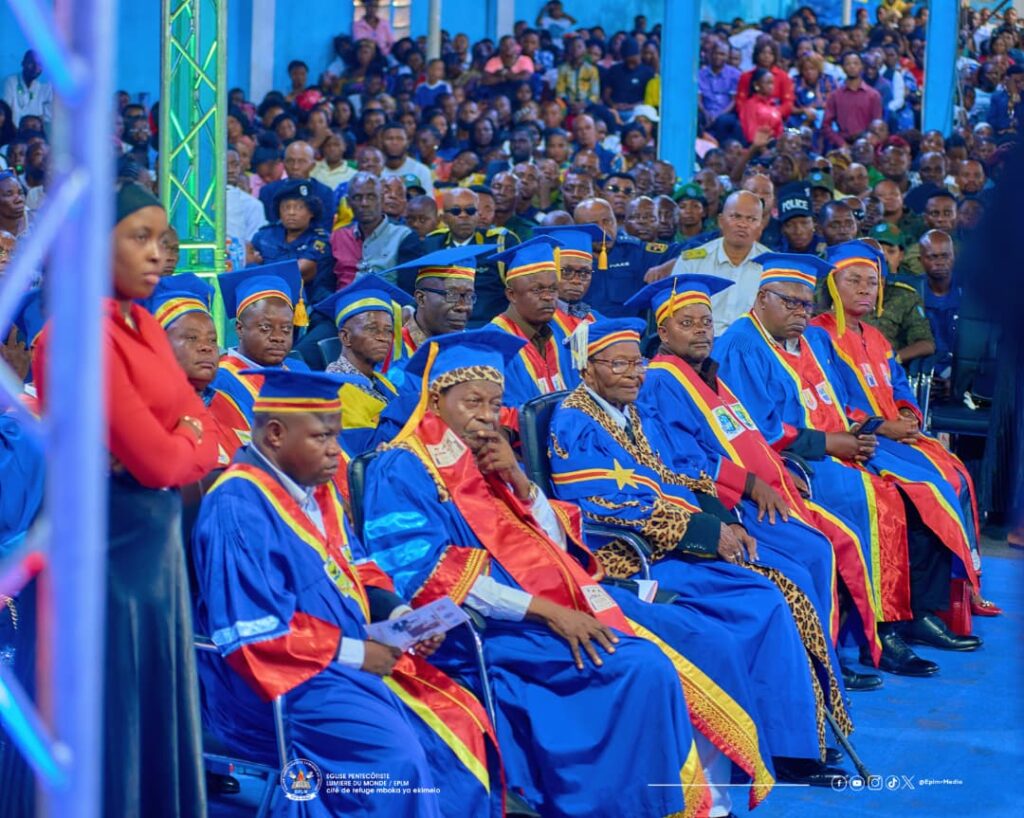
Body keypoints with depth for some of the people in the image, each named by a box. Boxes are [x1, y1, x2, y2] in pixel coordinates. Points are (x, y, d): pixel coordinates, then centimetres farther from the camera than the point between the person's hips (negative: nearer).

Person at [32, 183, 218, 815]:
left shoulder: (147, 328, 10)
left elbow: (204, 434, 8)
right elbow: (156, 460, -21)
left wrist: (175, 446, -12)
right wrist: (188, 442, -1)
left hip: (155, 539, 9)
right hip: (103, 542, -9)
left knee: (155, 709, 15)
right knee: (105, 720, 1)